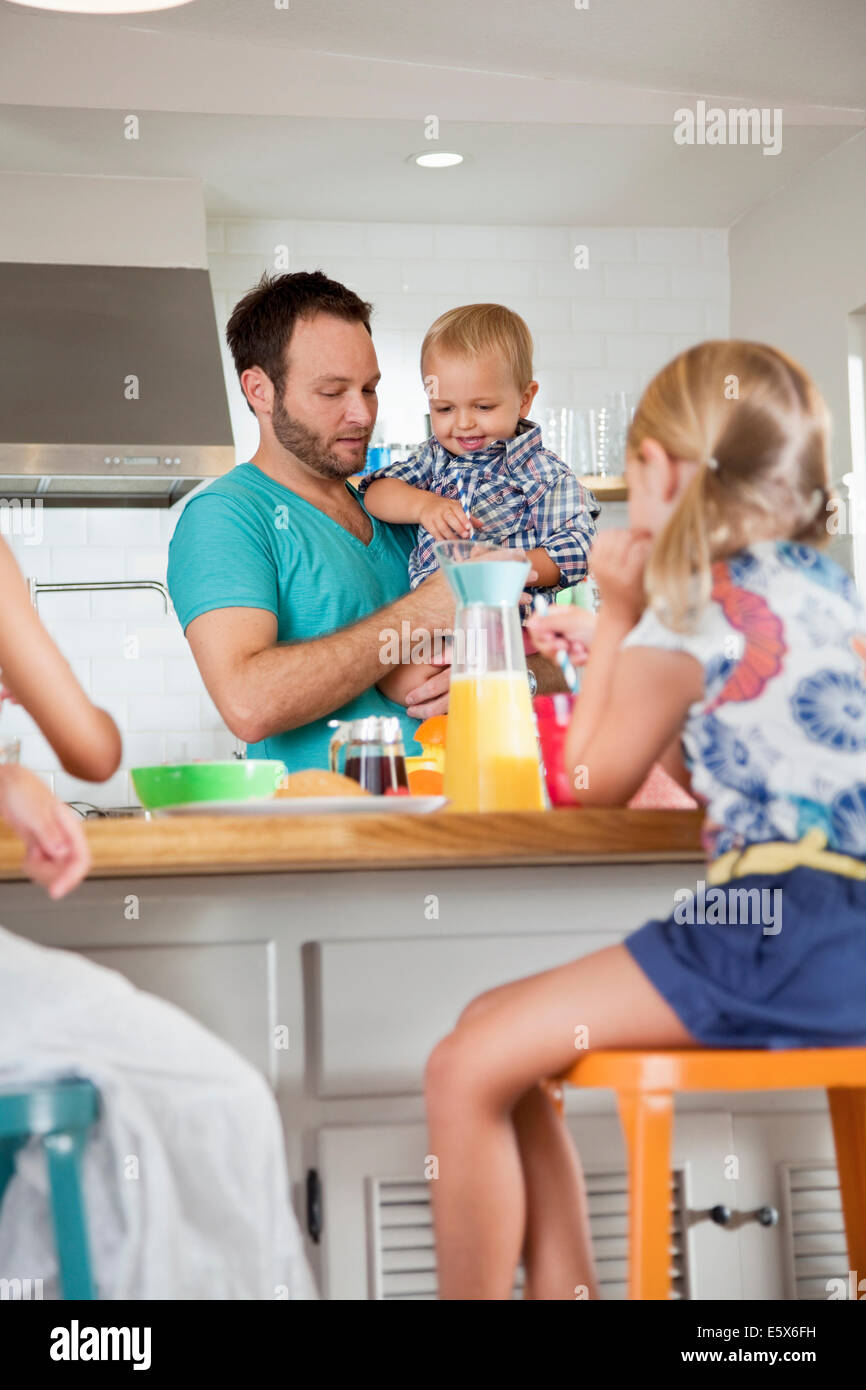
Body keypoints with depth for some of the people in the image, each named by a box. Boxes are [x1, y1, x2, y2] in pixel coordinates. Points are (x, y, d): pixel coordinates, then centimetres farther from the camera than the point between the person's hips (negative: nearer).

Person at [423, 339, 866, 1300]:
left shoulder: (694, 610, -7)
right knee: (491, 1034, 15)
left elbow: (596, 782, 5)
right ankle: (560, 1285, 15)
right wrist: (610, 649, 31)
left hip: (782, 938, -10)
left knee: (466, 1072, -11)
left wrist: (616, 615, 11)